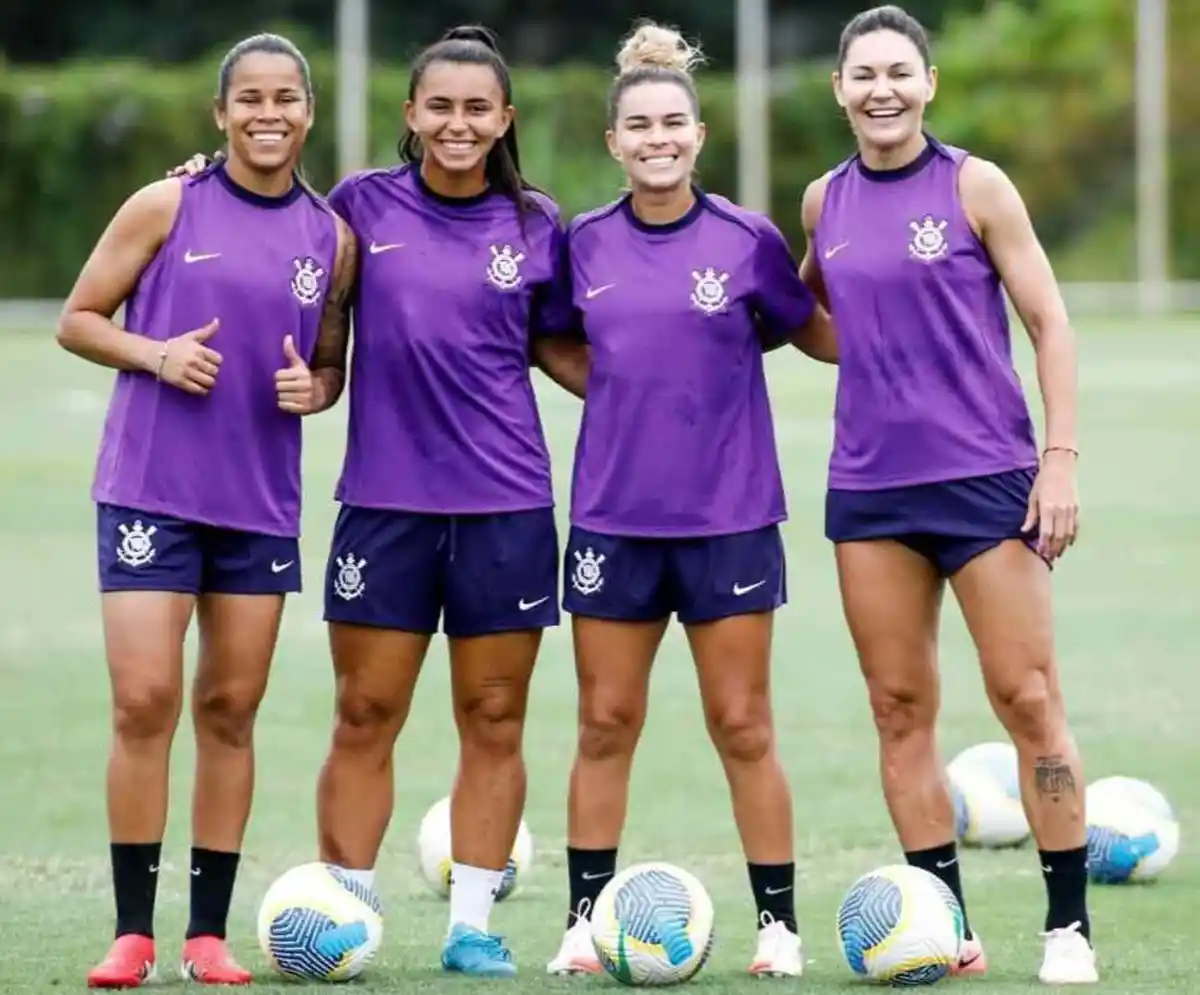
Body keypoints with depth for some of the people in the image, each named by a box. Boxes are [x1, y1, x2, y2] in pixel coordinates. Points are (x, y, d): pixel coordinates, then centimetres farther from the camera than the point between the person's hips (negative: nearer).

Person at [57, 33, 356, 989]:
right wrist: (156, 354, -15)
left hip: (262, 503, 3)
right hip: (150, 490, -3)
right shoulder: (166, 208, -2)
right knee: (144, 701, -8)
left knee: (231, 710, 5)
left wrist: (314, 388, -7)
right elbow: (79, 319, 2)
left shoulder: (331, 236, 6)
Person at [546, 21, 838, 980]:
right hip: (613, 517, 2)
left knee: (743, 728, 3)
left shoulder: (748, 240, -3)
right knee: (606, 726, 7)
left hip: (729, 521, -2)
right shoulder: (584, 244, 3)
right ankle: (585, 920, 14)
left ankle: (780, 926, 10)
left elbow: (823, 339, 6)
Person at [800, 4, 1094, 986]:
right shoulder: (825, 202, 8)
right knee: (900, 709, 4)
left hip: (987, 478, -4)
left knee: (1029, 698, -4)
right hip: (870, 488, 4)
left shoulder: (976, 186, -4)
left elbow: (1049, 323, -4)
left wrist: (1062, 457, -10)